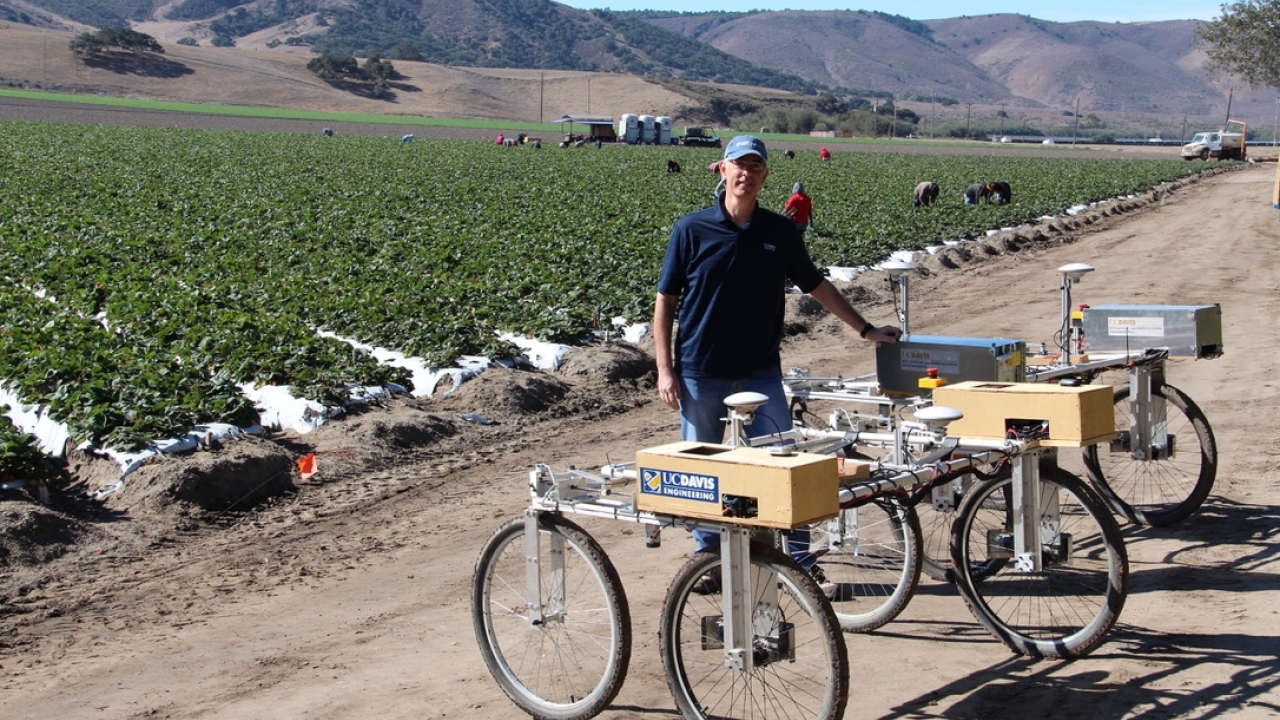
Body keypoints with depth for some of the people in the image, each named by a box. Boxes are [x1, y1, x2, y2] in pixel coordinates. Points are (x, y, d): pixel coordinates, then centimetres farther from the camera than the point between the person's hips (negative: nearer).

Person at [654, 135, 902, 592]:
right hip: (701, 376, -1)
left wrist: (865, 329, 13)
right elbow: (665, 301, -1)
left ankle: (801, 561, 10)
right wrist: (665, 370, -6)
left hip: (760, 373, 1)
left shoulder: (780, 232, 3)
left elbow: (817, 286, 14)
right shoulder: (691, 230, -4)